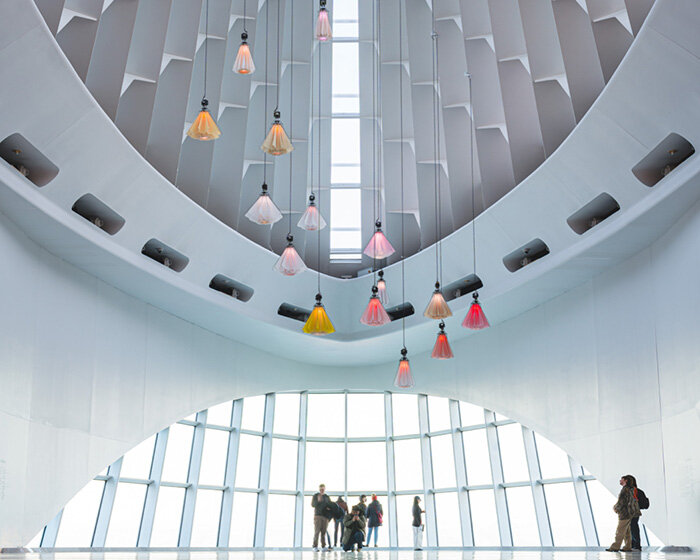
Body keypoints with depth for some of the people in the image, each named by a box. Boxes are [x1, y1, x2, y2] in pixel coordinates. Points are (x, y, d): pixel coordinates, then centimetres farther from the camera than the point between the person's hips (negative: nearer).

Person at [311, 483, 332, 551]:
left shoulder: (327, 497, 15)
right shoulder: (315, 495, 5)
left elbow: (330, 505, 20)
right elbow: (313, 505, -4)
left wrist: (329, 508, -3)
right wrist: (318, 501, -21)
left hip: (325, 515, 4)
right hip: (317, 515, -3)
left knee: (324, 532, 1)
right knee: (317, 531, -9)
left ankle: (323, 546, 3)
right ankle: (315, 546, -9)